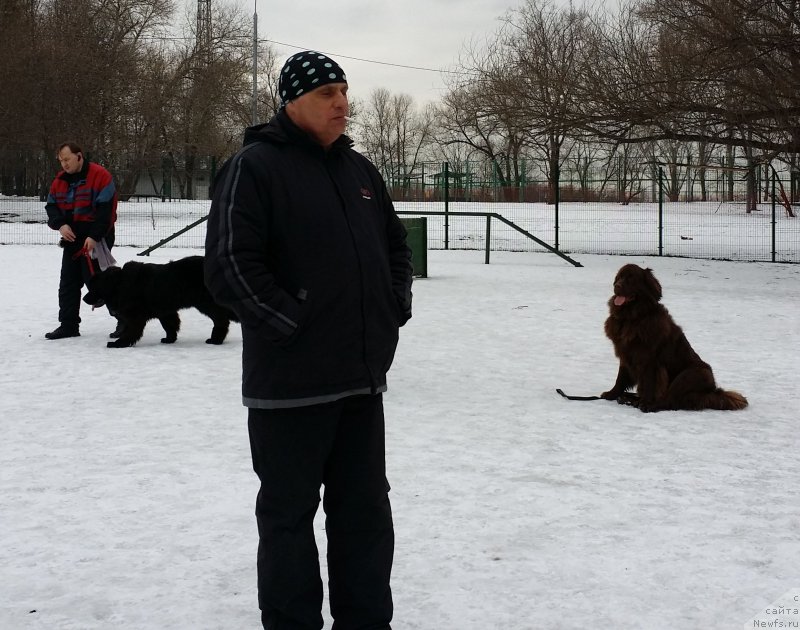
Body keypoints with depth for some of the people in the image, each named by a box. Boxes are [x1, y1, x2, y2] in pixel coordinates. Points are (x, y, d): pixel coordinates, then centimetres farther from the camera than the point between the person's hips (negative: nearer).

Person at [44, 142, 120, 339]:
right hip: (72, 238, 8)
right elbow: (51, 205, 11)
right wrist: (60, 224, -10)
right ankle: (68, 325, 17)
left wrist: (94, 236, -23)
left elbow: (106, 209, -19)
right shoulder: (60, 180, 9)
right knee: (68, 283, 9)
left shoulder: (100, 176, -13)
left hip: (95, 239, -8)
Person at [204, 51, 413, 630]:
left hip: (363, 376, 7)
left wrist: (395, 310, 9)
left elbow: (396, 245, 24)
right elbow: (230, 267, -17)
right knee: (289, 513, 5)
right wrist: (295, 324, -16)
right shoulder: (255, 167, -9)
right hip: (291, 382, -7)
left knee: (366, 508, 14)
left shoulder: (359, 169, 13)